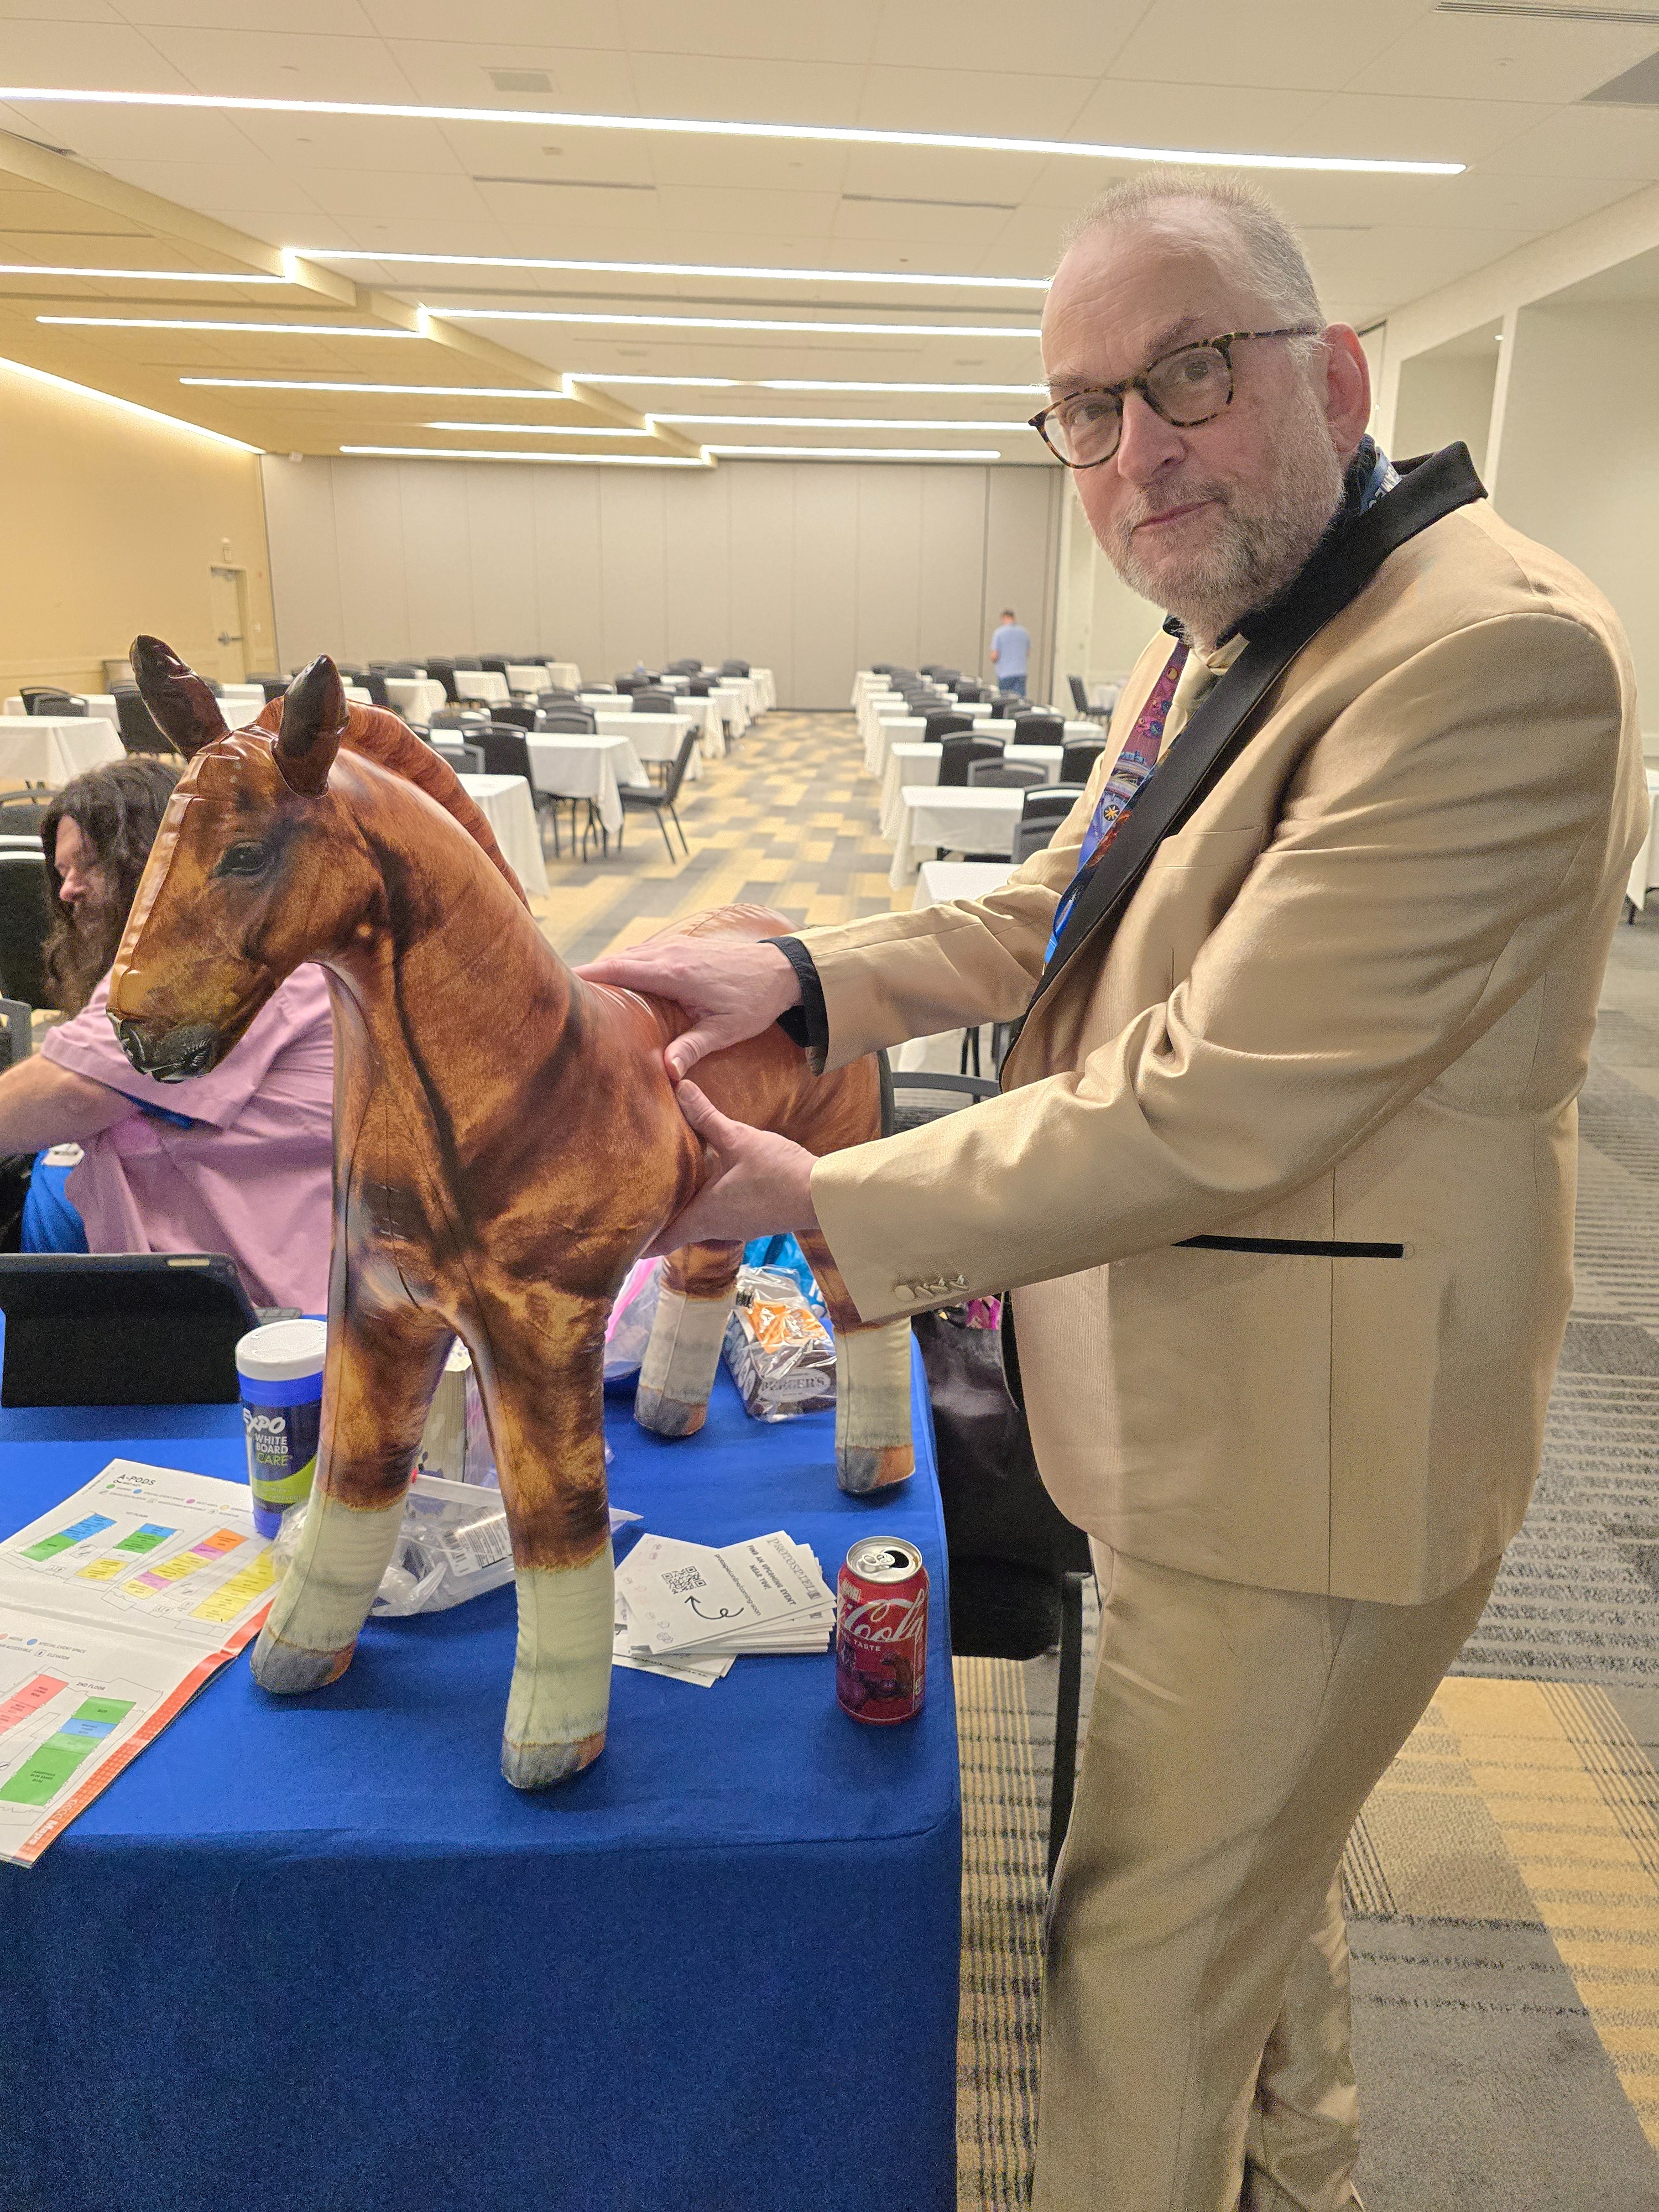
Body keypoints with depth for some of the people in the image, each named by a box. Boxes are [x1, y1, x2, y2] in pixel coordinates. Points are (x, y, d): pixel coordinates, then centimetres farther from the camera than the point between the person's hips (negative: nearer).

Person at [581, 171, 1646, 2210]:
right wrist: (799, 976, -5)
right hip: (1219, 1404, 10)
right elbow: (1047, 919, 12)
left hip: (1309, 1445, -10)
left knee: (1146, 1955, 11)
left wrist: (817, 1202, -20)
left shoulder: (1492, 651, -25)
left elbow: (1205, 1113, -29)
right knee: (1257, 1865, 30)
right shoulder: (1223, 646, 8)